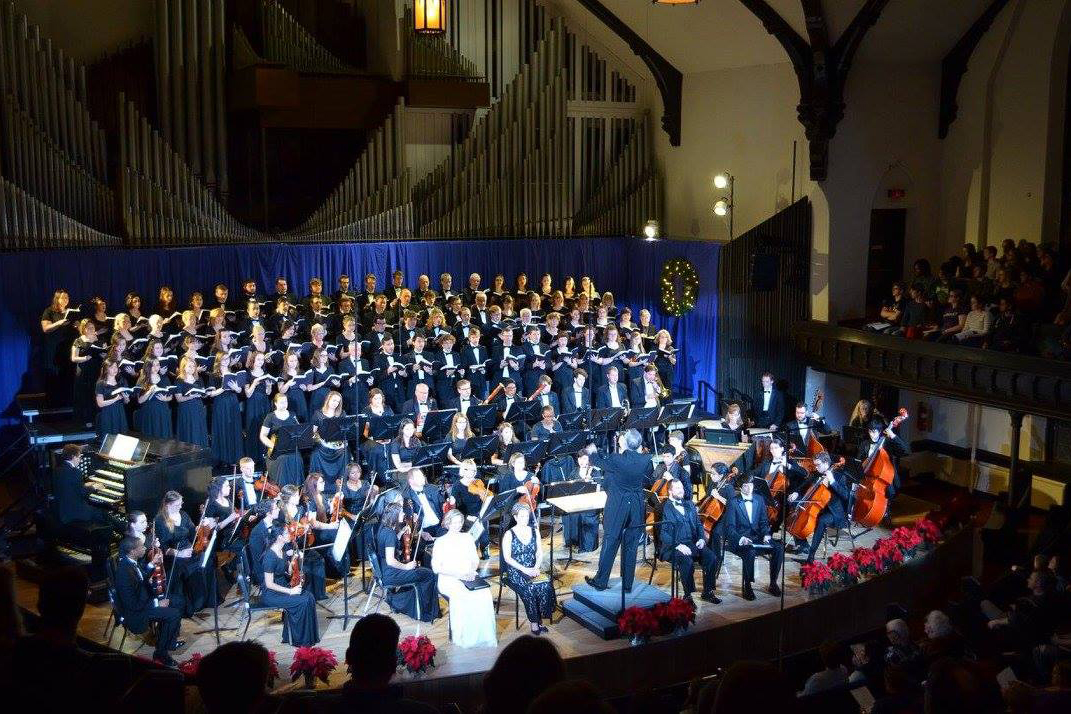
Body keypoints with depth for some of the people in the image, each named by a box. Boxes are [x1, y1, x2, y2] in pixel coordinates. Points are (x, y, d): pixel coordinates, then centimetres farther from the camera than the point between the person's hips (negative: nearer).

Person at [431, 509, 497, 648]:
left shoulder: (467, 538, 20)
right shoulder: (440, 541, 7)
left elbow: (475, 560, 20)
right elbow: (436, 568, -2)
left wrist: (472, 571, -3)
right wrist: (456, 574, -14)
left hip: (468, 578, 3)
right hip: (448, 580, -3)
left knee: (485, 593, -30)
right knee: (461, 595, -37)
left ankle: (484, 635, -25)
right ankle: (461, 636, -28)